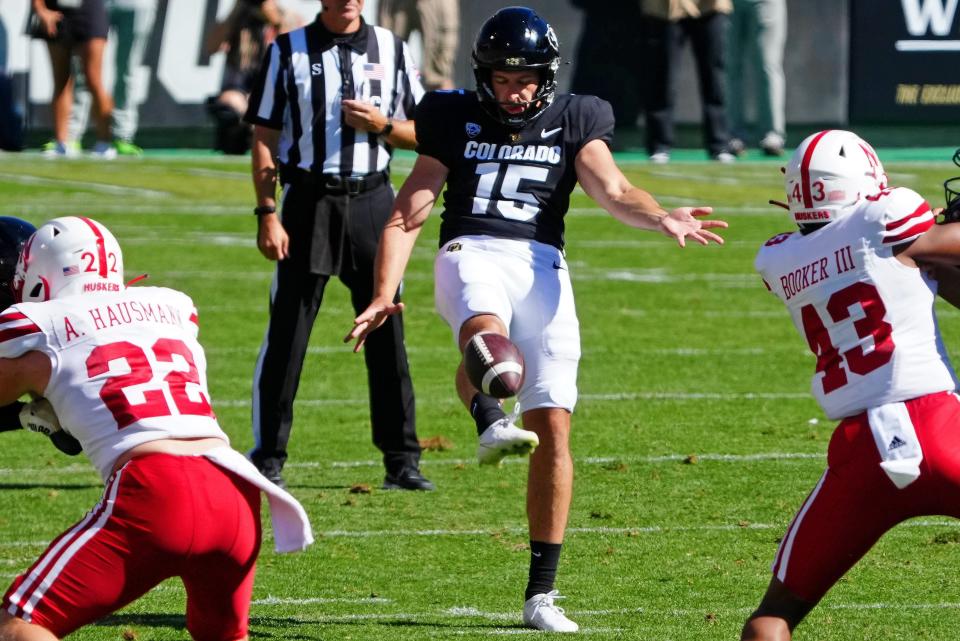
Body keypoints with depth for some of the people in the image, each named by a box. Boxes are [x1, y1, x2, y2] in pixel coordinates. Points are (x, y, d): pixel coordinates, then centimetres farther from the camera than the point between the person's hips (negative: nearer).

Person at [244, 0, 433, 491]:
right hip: (308, 200, -2)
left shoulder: (391, 51, 9)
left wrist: (382, 124, -10)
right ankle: (267, 458, 5)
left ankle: (402, 460, 9)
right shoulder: (289, 51, 2)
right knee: (286, 335, -2)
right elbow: (265, 139, 1)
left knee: (387, 335, 3)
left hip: (372, 200, 2)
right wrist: (267, 214, -8)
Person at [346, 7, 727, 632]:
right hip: (472, 252, -1)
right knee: (486, 332, -38)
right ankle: (492, 423, -71)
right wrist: (383, 295, -2)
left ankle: (541, 592, 1)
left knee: (553, 426, -5)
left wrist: (663, 219, -24)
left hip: (541, 267, 1)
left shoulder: (573, 122, 13)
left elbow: (614, 192, -2)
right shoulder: (457, 119, 12)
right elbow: (409, 212, 10)